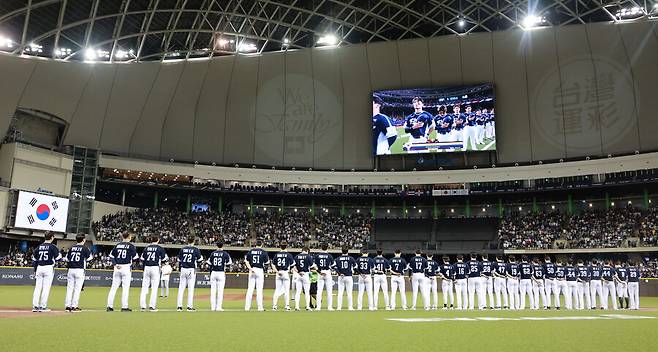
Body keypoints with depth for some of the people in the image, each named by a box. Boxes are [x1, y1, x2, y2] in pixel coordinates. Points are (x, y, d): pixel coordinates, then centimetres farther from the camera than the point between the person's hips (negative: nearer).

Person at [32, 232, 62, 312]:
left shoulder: (39, 247, 10)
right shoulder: (52, 247, -6)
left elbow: (34, 259, 13)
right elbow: (58, 258, -11)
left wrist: (35, 271, 20)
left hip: (39, 268, 5)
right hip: (49, 268, -5)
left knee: (37, 287, 8)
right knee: (46, 287, -1)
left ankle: (35, 306, 8)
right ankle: (43, 306, -1)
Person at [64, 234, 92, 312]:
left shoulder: (71, 248, 9)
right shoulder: (84, 248, -5)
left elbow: (67, 259, 12)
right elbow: (89, 258, -3)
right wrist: (90, 252, 15)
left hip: (70, 270, 4)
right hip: (80, 270, -4)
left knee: (69, 288, 8)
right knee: (77, 288, 0)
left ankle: (67, 306, 9)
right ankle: (74, 306, 0)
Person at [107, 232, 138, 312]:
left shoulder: (117, 245, 10)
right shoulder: (131, 246, -5)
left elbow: (111, 256, 8)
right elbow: (135, 258, -7)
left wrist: (114, 264, 1)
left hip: (117, 268, 5)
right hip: (126, 267, -5)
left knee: (114, 287, 8)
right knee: (125, 287, 0)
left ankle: (109, 306, 7)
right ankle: (124, 307, -1)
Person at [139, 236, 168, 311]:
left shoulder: (146, 248, 9)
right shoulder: (159, 248, -2)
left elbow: (141, 259, 10)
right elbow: (164, 258, -1)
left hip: (146, 268, 4)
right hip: (155, 268, -4)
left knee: (144, 287, 7)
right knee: (154, 288, 0)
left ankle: (143, 306, 6)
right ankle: (152, 306, -4)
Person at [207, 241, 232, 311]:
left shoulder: (213, 253, 5)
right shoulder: (225, 254, -3)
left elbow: (209, 263, 6)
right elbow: (229, 263, -3)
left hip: (213, 273, 3)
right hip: (221, 273, -3)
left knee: (213, 290, 7)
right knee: (220, 290, 0)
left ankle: (213, 307, 9)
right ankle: (218, 307, -2)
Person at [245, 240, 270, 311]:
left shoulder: (250, 251, 7)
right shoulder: (263, 252, -2)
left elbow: (246, 261, 1)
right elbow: (267, 263, -1)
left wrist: (250, 268, -6)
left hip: (252, 270, 3)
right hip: (260, 270, -3)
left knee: (250, 289, 6)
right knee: (259, 289, -1)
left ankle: (247, 307, 5)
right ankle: (260, 307, 0)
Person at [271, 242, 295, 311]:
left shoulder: (277, 255, 5)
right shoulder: (288, 255, -3)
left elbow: (273, 265, 2)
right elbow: (292, 265, -4)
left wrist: (277, 271, -2)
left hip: (278, 273, 3)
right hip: (286, 273, -3)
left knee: (277, 290, 8)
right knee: (287, 290, 3)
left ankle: (274, 305, 4)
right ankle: (287, 306, 1)